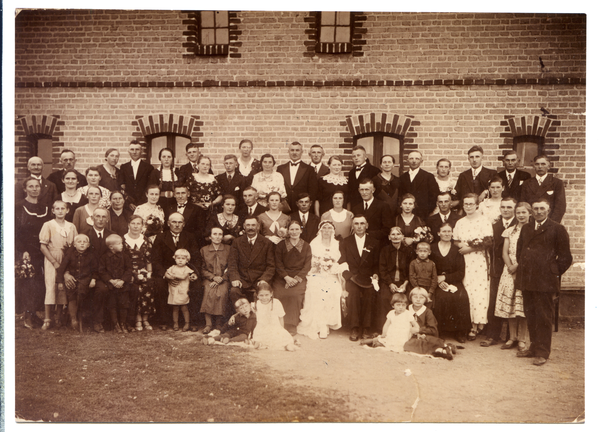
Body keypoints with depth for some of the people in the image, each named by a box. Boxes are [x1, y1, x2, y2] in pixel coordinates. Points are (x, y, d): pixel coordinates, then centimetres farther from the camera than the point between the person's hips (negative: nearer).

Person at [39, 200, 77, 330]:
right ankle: (47, 319, -7)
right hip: (51, 260, -3)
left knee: (63, 288, 2)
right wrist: (54, 262, -12)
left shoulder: (71, 226, 10)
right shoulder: (48, 225, -1)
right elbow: (43, 246, -6)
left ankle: (59, 318, 11)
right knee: (51, 287, -10)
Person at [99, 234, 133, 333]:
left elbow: (129, 270, 0)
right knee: (112, 305, 1)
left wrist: (122, 280, -14)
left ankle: (123, 324, 14)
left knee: (123, 305, 2)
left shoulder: (125, 256, 3)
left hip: (123, 284, 1)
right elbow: (101, 271, -3)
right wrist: (111, 280, -15)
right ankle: (115, 325, 10)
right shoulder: (104, 257, 0)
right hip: (110, 285, -1)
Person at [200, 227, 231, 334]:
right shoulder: (204, 250, 14)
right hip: (208, 279, 1)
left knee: (222, 293, -32)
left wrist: (221, 279, -10)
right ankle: (208, 323, -29)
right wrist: (213, 277, -8)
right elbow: (202, 269, 9)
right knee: (209, 292, -32)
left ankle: (219, 324, -22)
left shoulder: (228, 249, 11)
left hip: (224, 280, -1)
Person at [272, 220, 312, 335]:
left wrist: (297, 278, -10)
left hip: (299, 277, 0)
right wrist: (287, 277, -10)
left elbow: (307, 266, 5)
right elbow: (278, 264, 5)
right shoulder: (280, 245, 11)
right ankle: (280, 326, -20)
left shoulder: (306, 246, 12)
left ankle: (292, 327, -23)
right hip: (282, 277, 1)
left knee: (296, 294, -30)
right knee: (280, 294, -28)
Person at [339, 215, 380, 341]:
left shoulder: (374, 243, 14)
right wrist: (348, 276, -8)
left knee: (369, 295, -27)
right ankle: (354, 329, -21)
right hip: (352, 278, -1)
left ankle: (366, 329, -15)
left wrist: (375, 274, -5)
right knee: (352, 294, -29)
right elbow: (342, 262, 7)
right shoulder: (345, 242, 13)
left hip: (368, 279, 1)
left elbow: (377, 264, 14)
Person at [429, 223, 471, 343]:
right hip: (437, 283, -1)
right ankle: (438, 330, -19)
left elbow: (461, 274, 2)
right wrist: (438, 281, -13)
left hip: (454, 283, 1)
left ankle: (460, 332, -17)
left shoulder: (457, 250, 8)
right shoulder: (432, 249, 6)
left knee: (462, 297, -29)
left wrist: (444, 277, -10)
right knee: (441, 297, -32)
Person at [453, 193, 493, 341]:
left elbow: (488, 242, -9)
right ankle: (471, 324, 4)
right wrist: (461, 245, -8)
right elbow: (455, 241, 14)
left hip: (479, 262, -4)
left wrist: (469, 248, -10)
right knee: (466, 292, -1)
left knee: (479, 292, -7)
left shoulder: (484, 221, -1)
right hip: (464, 262, 4)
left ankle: (477, 324, -2)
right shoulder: (460, 223, 15)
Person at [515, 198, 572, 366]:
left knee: (544, 317, -2)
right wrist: (522, 269, 14)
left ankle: (543, 353, 5)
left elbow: (565, 257, -1)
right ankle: (534, 347, 24)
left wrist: (553, 273, -2)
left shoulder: (557, 229, -1)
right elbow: (519, 250, 24)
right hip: (527, 280, 5)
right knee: (530, 316, 12)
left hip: (545, 281, -5)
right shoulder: (526, 228, 17)